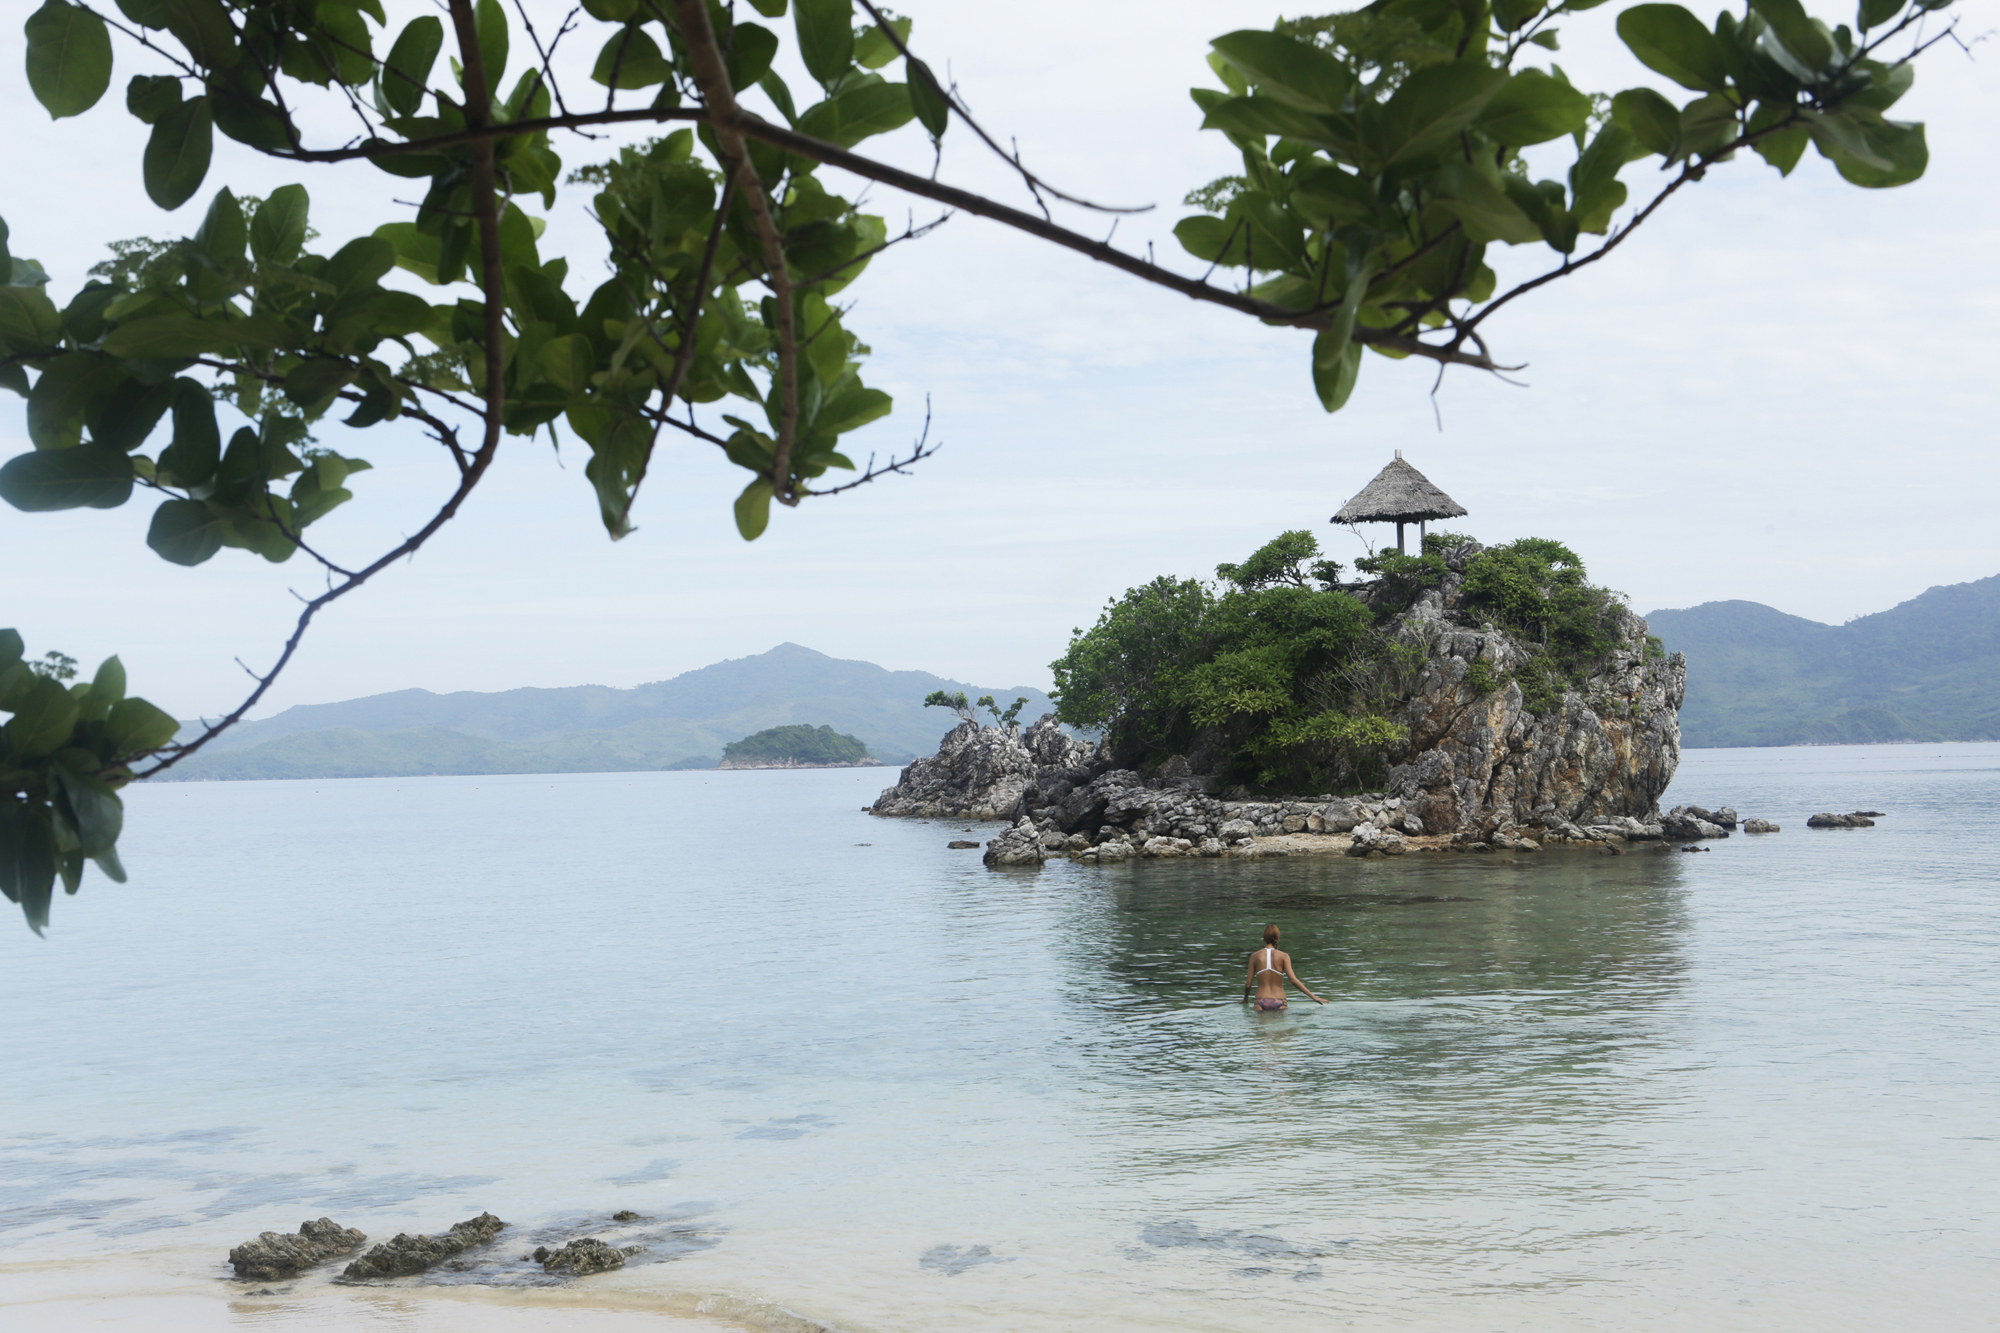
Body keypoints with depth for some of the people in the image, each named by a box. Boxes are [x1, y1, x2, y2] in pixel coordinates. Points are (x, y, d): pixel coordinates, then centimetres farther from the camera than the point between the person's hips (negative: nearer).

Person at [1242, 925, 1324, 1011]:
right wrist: (1313, 996, -4)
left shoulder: (1255, 956, 4)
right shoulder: (1284, 956, 1)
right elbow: (1293, 980, -8)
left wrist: (1245, 998, 26)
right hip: (1279, 1002, 0)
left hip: (1261, 1002, 0)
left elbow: (1248, 984, 6)